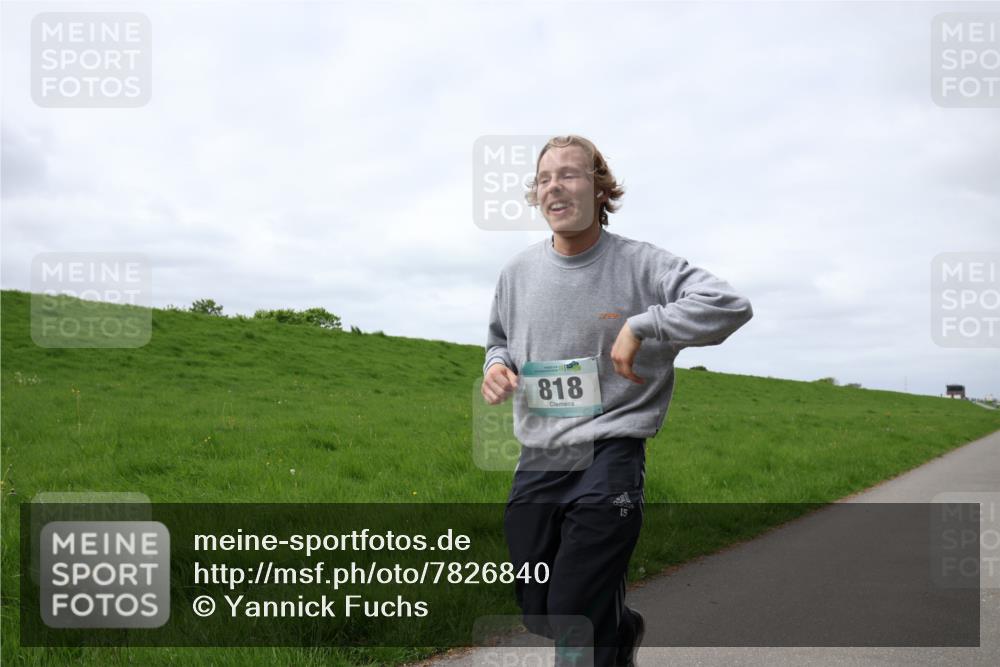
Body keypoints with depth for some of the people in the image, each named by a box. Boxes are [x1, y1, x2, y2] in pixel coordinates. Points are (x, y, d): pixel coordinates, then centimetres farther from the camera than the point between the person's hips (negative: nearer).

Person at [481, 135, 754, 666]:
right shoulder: (517, 272, 7)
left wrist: (640, 327, -22)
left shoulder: (639, 264, -8)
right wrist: (495, 365, 1)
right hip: (536, 463, 6)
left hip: (608, 463, -5)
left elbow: (730, 305, -18)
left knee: (574, 623, -6)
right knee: (536, 614, 15)